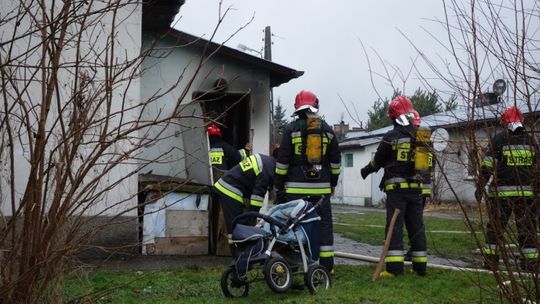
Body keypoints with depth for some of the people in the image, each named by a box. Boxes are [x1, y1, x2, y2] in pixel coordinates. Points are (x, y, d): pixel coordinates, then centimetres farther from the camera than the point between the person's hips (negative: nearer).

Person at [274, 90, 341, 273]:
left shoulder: (292, 129, -1)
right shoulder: (327, 129, 9)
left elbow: (282, 161, -3)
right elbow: (335, 161, 12)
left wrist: (279, 186, 3)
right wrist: (333, 183, 21)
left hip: (296, 187, -2)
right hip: (321, 187, 3)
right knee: (324, 223, 8)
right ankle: (326, 265, 10)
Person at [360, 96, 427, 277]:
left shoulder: (391, 137, -9)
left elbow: (378, 161, 2)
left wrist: (366, 170, 20)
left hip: (396, 187, -5)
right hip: (416, 187, 5)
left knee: (395, 226, -3)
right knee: (416, 226, 10)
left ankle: (394, 267, -6)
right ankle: (420, 266, 15)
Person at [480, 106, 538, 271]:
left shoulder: (499, 139, -5)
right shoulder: (530, 140, 7)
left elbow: (487, 166, -7)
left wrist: (480, 186, 0)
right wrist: (536, 189, 20)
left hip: (501, 192, -3)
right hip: (526, 192, 3)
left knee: (495, 227, 6)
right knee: (527, 227, 8)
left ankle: (490, 261, 7)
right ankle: (531, 262, 9)